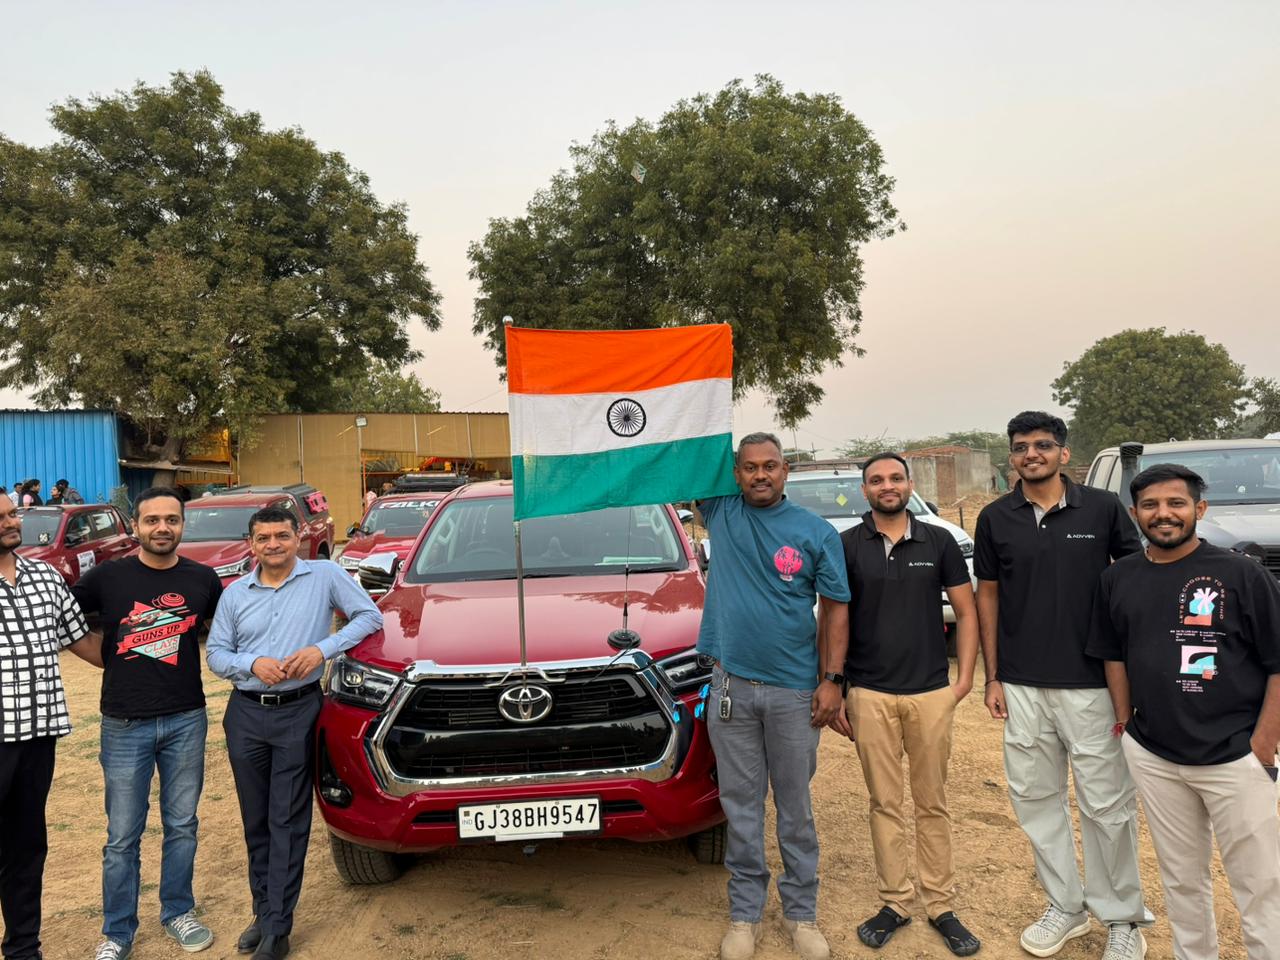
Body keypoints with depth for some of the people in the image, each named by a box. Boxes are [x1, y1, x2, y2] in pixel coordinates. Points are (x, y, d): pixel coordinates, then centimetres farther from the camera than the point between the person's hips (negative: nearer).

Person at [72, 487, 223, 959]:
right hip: (125, 725, -1)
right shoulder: (107, 577, -7)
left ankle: (178, 912, 33)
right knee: (122, 837, 8)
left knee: (182, 826, 14)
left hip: (186, 720, 2)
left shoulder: (203, 579, -1)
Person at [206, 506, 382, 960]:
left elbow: (369, 616, -6)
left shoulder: (325, 575, -4)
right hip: (246, 713, 4)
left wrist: (322, 649, -17)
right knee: (256, 820, 14)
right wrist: (253, 663, -12)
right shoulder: (235, 593, 7)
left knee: (287, 821, 0)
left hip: (298, 712, -4)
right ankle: (264, 911, 28)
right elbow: (216, 653, 8)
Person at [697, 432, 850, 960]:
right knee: (741, 805, 11)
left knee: (795, 806, 12)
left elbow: (836, 609, 1)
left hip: (795, 690, -1)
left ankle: (801, 912, 28)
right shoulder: (721, 511, 1)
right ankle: (745, 912, 26)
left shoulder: (816, 532, -1)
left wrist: (832, 680, -5)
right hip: (731, 686, 1)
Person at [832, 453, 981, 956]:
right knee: (884, 804, 9)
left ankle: (941, 906, 23)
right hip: (869, 695, 0)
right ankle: (894, 902, 22)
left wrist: (965, 676, -2)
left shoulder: (939, 541, 3)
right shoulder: (845, 546, 0)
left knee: (932, 804, 10)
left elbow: (965, 611, 7)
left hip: (932, 693, 1)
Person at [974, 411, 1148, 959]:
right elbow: (988, 596, 7)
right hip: (1022, 686, 3)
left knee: (1107, 804, 5)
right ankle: (1065, 906, 29)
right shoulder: (995, 518, 2)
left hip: (1093, 682, -2)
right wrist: (992, 676, 4)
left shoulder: (1103, 508, -4)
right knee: (1035, 798, 11)